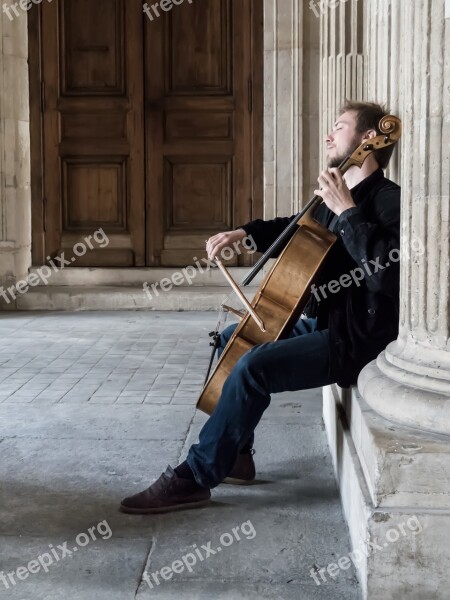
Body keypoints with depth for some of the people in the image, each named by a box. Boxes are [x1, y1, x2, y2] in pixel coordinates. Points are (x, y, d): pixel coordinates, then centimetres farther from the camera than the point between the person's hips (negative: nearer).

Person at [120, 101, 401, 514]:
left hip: (356, 339, -10)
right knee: (231, 339, 16)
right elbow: (298, 229, 30)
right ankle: (235, 455, 18)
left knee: (252, 367, -27)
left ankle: (194, 478, -14)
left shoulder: (389, 200, -15)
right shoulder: (339, 197, 12)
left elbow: (385, 271, -32)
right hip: (324, 322, 10)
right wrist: (245, 233, 15)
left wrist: (347, 211, -27)